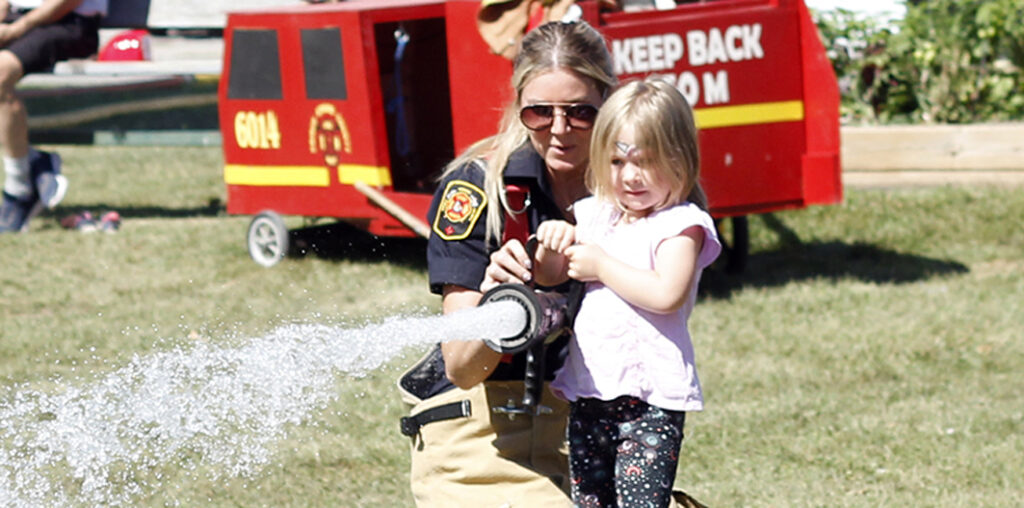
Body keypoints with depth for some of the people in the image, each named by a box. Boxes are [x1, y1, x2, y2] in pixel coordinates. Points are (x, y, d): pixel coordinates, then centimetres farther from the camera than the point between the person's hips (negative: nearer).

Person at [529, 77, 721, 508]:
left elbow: (666, 294, -21)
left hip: (651, 396, -7)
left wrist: (601, 265, -13)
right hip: (588, 391, 7)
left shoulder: (681, 225, -6)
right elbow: (549, 277, 20)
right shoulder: (593, 216, 14)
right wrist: (552, 244, -1)